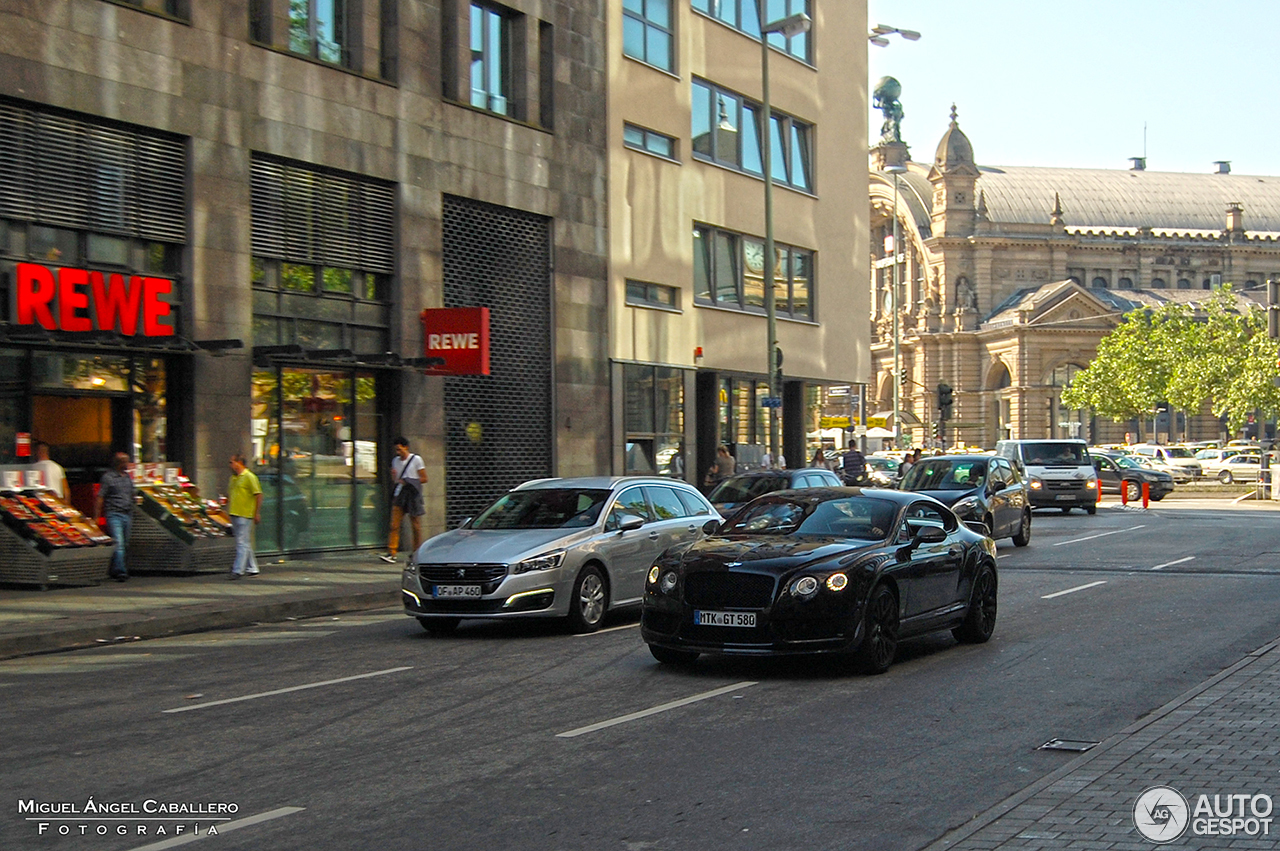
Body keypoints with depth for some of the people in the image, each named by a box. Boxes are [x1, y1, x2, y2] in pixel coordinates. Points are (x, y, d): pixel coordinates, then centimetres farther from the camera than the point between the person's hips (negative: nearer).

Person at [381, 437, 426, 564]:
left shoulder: (416, 459, 1)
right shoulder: (395, 461, 15)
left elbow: (424, 479, -1)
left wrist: (407, 482, -10)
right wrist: (394, 476, -1)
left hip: (412, 496, -4)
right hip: (399, 496, 4)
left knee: (416, 527, 1)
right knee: (394, 525, -8)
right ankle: (391, 553, -13)